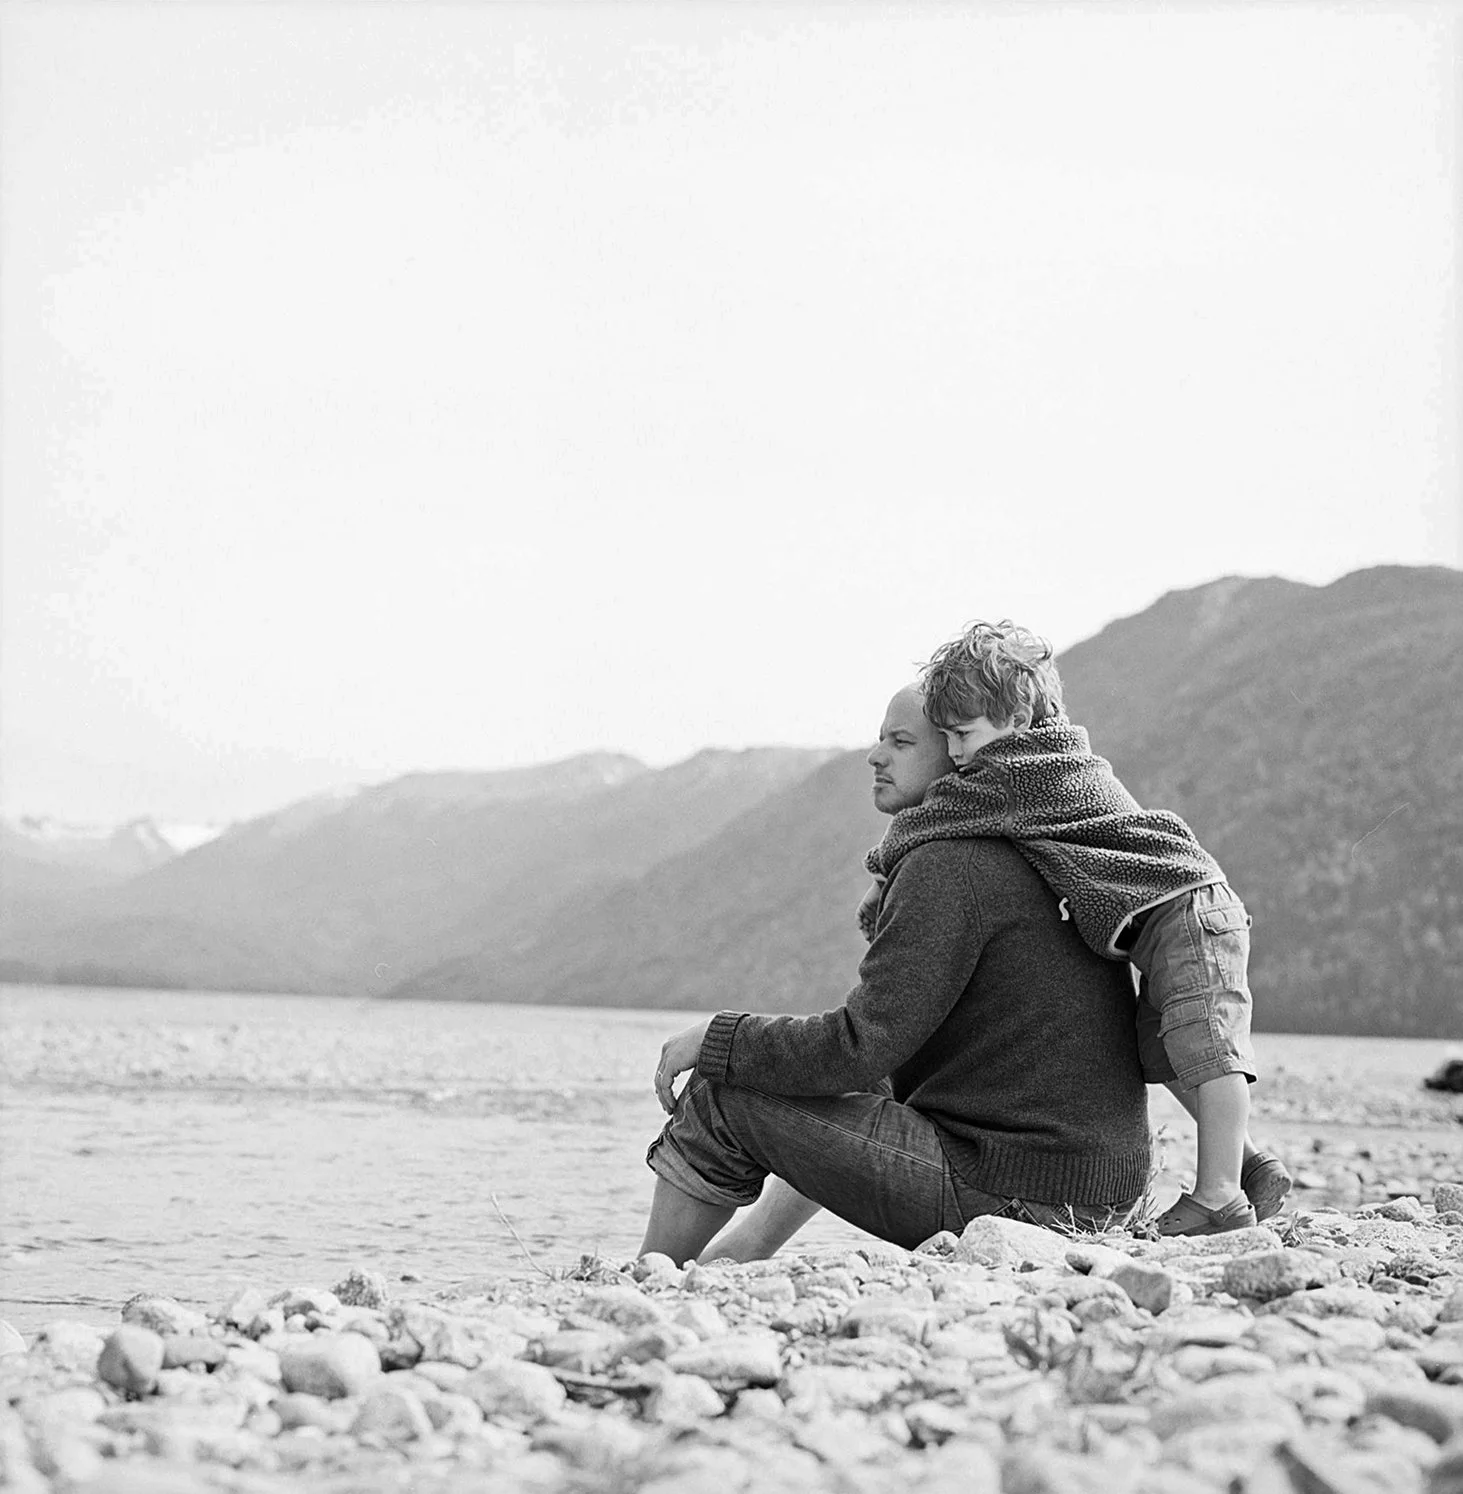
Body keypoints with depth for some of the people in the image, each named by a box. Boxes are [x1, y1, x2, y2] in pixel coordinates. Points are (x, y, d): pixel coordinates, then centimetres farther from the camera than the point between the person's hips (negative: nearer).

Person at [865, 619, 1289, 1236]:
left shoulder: (1026, 768, -13)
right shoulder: (1055, 757, 19)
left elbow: (933, 817, -9)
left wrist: (884, 866, 8)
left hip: (1188, 908, -11)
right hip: (1178, 920, 11)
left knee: (1206, 1046, -13)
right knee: (1162, 1049, 15)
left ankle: (1220, 1196, -15)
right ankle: (1249, 1165, 19)